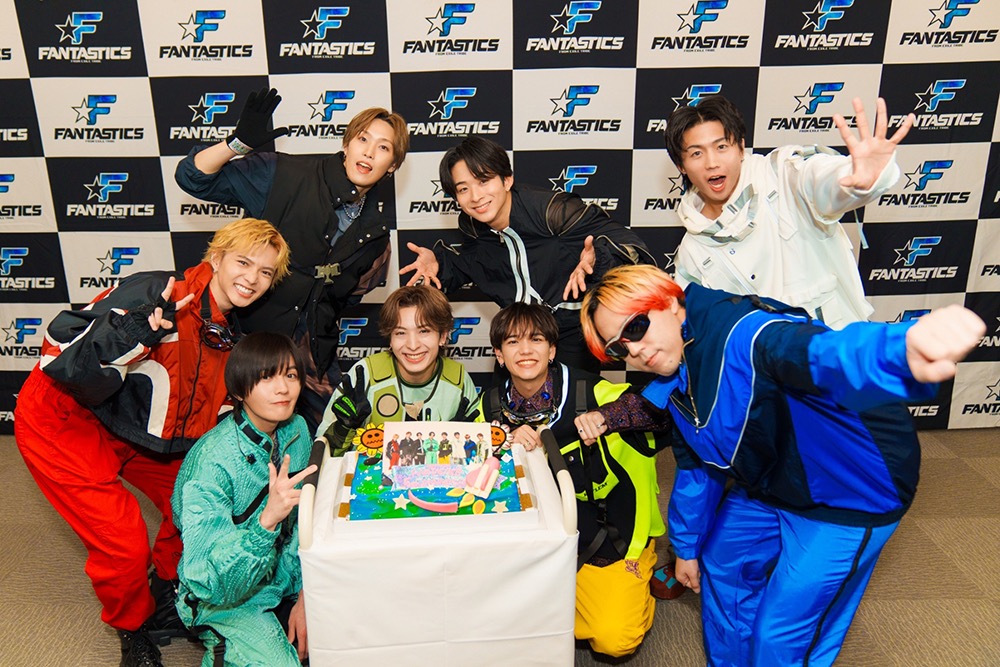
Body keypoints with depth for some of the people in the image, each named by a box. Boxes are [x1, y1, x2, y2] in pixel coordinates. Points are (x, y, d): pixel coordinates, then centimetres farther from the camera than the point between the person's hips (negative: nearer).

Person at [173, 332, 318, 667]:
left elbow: (303, 523, 4)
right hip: (226, 602, -5)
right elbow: (209, 583, -28)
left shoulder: (296, 430, -6)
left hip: (286, 582, 5)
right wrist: (267, 520, -42)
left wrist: (305, 595, -6)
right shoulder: (212, 462, -26)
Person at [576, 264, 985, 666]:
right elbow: (695, 467, 12)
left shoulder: (741, 335, -34)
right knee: (721, 567, 23)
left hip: (852, 492, -8)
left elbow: (824, 353, -56)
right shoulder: (675, 385, -4)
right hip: (770, 487, 9)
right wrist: (686, 546, 23)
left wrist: (904, 353, -79)